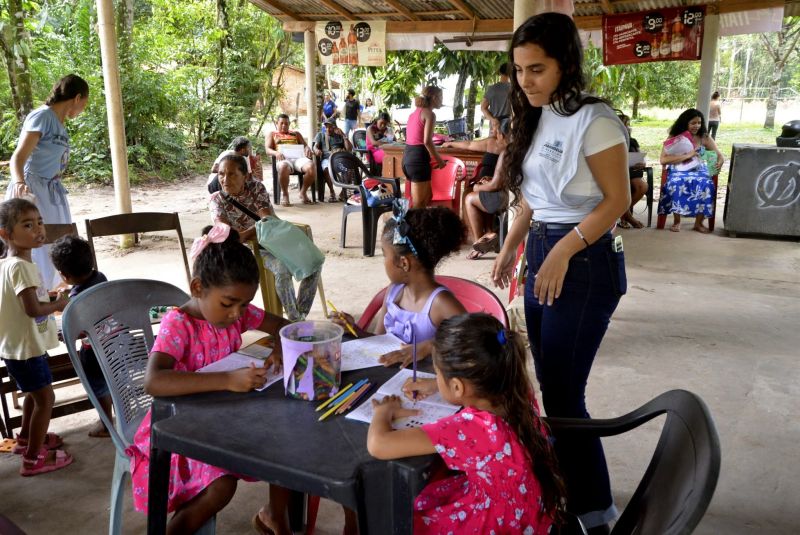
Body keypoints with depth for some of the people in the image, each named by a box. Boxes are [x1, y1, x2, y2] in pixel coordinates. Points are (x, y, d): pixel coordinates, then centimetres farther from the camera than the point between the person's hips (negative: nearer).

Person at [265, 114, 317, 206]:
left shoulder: (296, 133, 34)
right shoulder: (272, 134, 27)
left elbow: (305, 145, 24)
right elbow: (268, 150, 11)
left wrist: (308, 149, -4)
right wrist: (276, 153, -14)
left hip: (298, 157, 2)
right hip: (284, 158, -2)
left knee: (311, 167, -34)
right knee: (283, 168, -43)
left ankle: (303, 192, -11)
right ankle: (285, 195, -21)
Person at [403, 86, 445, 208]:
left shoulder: (414, 113, 18)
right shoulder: (430, 114, -8)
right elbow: (427, 141, -18)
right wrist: (439, 160, -7)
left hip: (407, 156, 9)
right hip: (418, 158, -9)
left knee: (428, 196, 18)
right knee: (419, 204, -2)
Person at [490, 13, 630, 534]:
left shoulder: (592, 119, -13)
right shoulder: (537, 119, 11)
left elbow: (617, 200, -15)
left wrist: (563, 252, -21)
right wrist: (510, 248, 12)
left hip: (586, 261, -8)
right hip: (543, 253, 8)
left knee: (563, 394, -5)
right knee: (551, 387, 12)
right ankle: (563, 485, 28)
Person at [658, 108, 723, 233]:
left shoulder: (705, 138, 8)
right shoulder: (673, 138, 0)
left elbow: (719, 155, 7)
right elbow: (663, 160, -12)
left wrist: (720, 162, -19)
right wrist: (686, 156, -18)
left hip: (699, 171, 2)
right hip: (678, 171, -2)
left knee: (707, 185, -32)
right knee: (677, 184, -38)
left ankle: (699, 223, -17)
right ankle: (676, 221, -21)